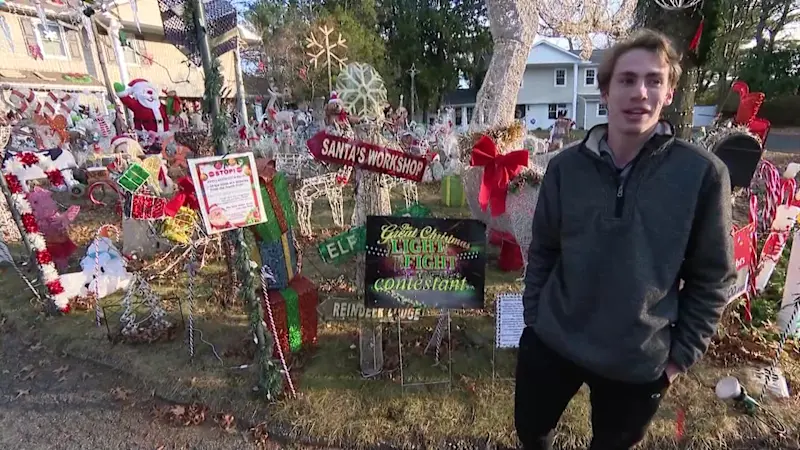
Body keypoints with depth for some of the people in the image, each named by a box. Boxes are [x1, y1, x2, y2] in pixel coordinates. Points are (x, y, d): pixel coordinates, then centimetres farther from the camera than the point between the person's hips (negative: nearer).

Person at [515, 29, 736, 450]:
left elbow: (712, 277, -3)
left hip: (639, 362, -1)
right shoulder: (566, 165, -7)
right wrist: (533, 319, 3)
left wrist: (680, 354, -2)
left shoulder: (703, 173, -11)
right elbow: (542, 251, 1)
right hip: (550, 344, 2)